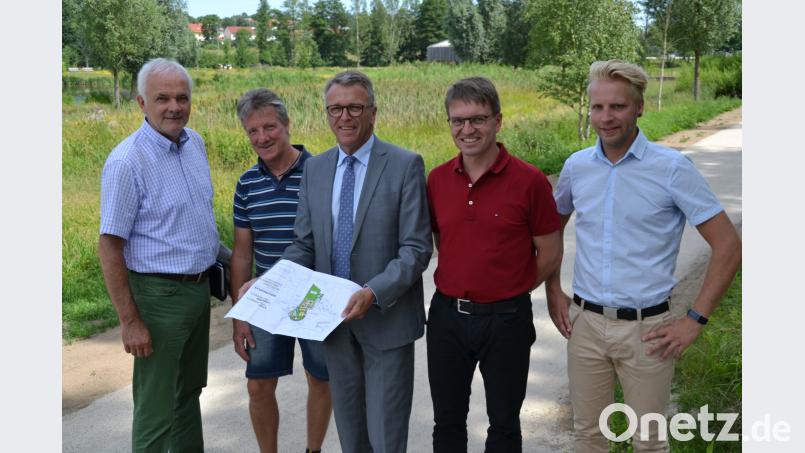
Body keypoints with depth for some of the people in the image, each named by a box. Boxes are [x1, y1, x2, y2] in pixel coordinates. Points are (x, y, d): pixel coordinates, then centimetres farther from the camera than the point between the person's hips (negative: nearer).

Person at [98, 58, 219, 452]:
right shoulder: (127, 161, -18)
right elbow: (109, 247, -17)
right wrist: (130, 321, -18)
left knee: (189, 390, 22)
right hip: (158, 295, -7)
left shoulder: (195, 142, 3)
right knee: (156, 407, 4)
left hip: (200, 286, 7)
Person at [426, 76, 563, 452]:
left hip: (506, 320, -3)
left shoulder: (529, 181, -11)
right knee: (447, 421, 17)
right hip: (446, 316, 4)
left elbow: (550, 254, -4)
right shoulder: (437, 179, 0)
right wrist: (459, 286, 7)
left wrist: (506, 293, 1)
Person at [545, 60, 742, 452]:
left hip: (645, 328, -3)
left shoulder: (672, 168, -11)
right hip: (584, 323, 3)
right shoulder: (576, 166, 1)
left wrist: (695, 320, -11)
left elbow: (727, 246, -9)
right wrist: (553, 292, 10)